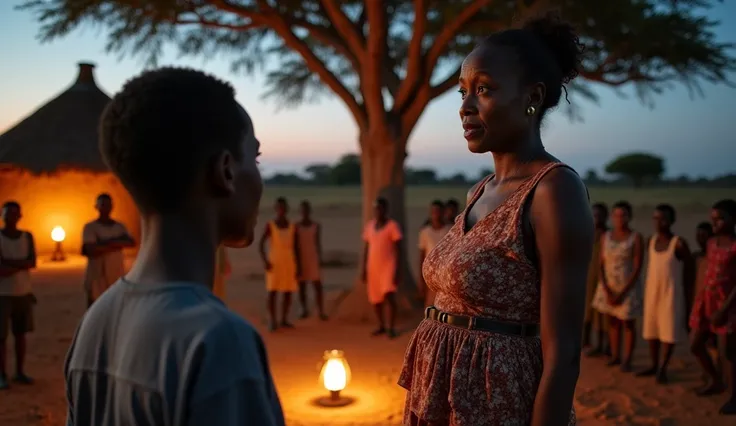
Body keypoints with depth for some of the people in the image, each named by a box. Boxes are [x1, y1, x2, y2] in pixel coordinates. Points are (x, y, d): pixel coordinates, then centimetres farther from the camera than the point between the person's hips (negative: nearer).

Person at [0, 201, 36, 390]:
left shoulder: (27, 236, 6)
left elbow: (32, 263, -6)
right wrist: (21, 265, -14)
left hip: (23, 292, 4)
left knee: (20, 334, 9)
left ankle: (20, 372, 18)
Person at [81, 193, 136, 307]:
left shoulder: (120, 227, 13)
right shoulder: (90, 227, -2)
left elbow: (131, 242, -3)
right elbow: (91, 250, -15)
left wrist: (113, 242, -16)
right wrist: (116, 245, -7)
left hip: (117, 277, 5)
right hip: (97, 278, -4)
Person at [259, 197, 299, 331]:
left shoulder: (293, 227, 4)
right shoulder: (270, 226, -4)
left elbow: (296, 248, 5)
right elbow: (261, 244, -6)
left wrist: (298, 267, 1)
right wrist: (265, 261, -19)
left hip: (289, 264, 3)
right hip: (274, 263, -3)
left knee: (288, 292, 2)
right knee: (272, 291, -7)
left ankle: (284, 319, 12)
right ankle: (272, 321, -4)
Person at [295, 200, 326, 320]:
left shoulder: (317, 226, 2)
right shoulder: (296, 227, -1)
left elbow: (319, 243, 4)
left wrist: (320, 259, -1)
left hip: (314, 259, 0)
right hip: (301, 260, 0)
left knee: (318, 285, -6)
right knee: (302, 286, 3)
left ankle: (321, 311, -6)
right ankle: (305, 309, 14)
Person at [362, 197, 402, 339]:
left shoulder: (392, 225, -8)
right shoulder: (369, 225, 9)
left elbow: (398, 250, -10)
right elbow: (367, 248, 14)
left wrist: (398, 270, -16)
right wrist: (364, 268, 11)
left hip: (388, 267, -6)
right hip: (373, 268, 6)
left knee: (389, 296, -16)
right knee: (376, 299, 10)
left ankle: (391, 328, -5)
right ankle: (381, 326, 24)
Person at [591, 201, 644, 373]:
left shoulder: (636, 238, -13)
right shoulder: (606, 237, -1)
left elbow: (638, 268, -15)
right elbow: (602, 265, -1)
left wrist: (623, 293, -18)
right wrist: (606, 290, -12)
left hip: (628, 287, -4)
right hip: (609, 287, 4)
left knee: (628, 324, 5)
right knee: (613, 322, 13)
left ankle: (627, 360, 17)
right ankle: (615, 356, 27)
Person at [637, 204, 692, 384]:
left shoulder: (679, 243, -13)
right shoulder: (651, 241, 5)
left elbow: (689, 268, -4)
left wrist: (683, 288, 0)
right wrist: (648, 288, 10)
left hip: (671, 293, -5)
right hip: (651, 292, 6)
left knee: (669, 331, 1)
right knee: (651, 329, 10)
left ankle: (663, 368, 10)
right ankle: (654, 365, 22)